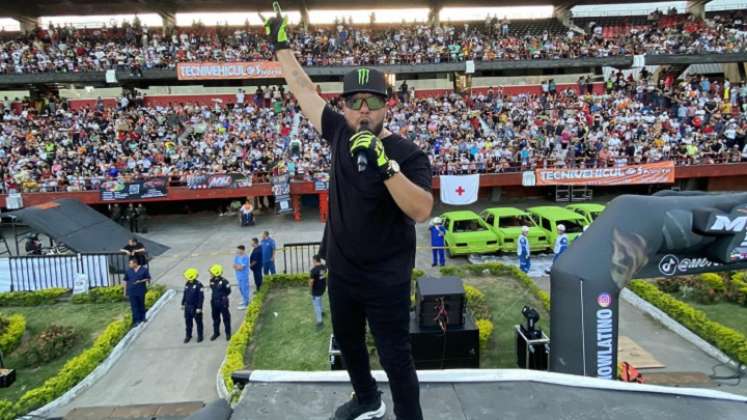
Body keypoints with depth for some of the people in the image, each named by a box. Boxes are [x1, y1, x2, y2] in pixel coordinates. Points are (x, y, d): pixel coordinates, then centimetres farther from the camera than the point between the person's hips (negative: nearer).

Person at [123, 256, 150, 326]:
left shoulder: (144, 270, -4)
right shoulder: (128, 271, 3)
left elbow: (148, 279, 0)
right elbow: (126, 281, 8)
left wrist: (140, 281, -17)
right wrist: (125, 291, 6)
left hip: (141, 291, -1)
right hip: (132, 292, 1)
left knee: (141, 305, 12)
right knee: (134, 306, 1)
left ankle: (142, 318, 29)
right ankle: (136, 321, 7)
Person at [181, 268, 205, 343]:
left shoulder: (198, 285, -19)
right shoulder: (187, 284, 2)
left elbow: (201, 297, -18)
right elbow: (184, 294, 14)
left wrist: (199, 307, -19)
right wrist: (183, 304, 16)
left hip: (195, 307, -6)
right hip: (187, 306, 6)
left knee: (198, 322, 8)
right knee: (188, 321, 15)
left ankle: (200, 336, 23)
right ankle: (188, 335, 31)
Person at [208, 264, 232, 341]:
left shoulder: (223, 281, -19)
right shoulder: (211, 281, -1)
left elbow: (228, 291, -7)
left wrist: (223, 296, 0)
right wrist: (215, 296, 9)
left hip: (222, 303, -6)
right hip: (214, 302, 6)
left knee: (226, 318, 7)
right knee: (215, 318, 16)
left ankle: (228, 333, 20)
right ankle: (216, 333, 32)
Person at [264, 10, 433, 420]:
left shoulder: (407, 153, -17)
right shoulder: (341, 133, -2)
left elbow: (421, 211, -30)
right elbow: (303, 90, 7)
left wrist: (385, 164, -40)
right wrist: (281, 45, 11)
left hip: (385, 280, -6)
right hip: (342, 271, 7)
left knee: (395, 359, 5)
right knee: (347, 341, 25)